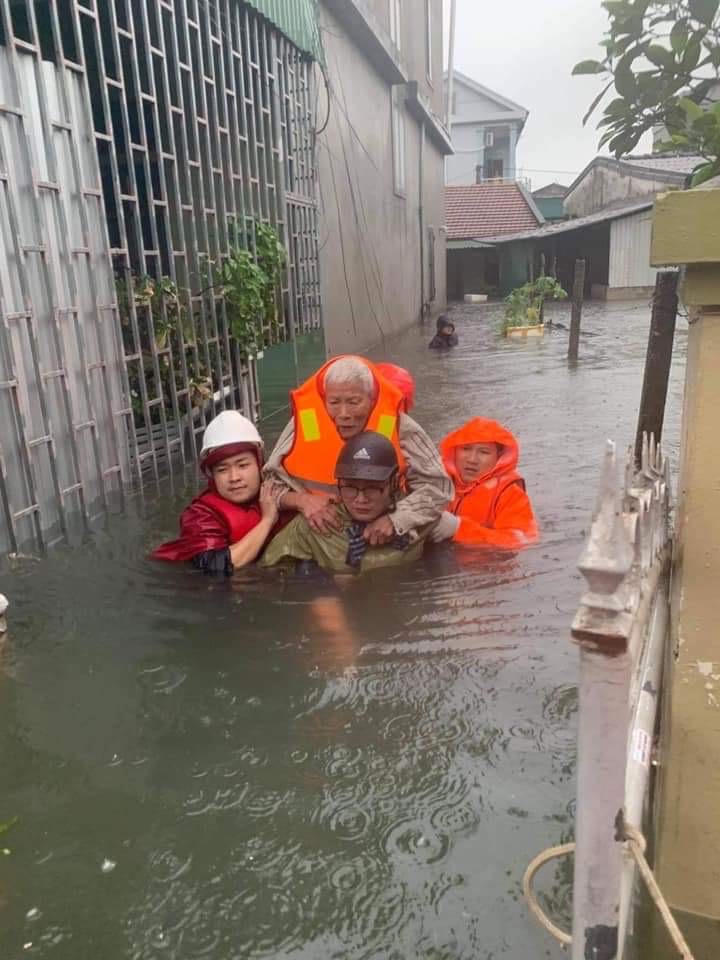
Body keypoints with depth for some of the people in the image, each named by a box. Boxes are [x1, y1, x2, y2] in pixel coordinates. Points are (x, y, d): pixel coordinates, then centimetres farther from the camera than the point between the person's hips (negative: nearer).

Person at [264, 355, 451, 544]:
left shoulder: (399, 428, -15)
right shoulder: (304, 425, -11)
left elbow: (437, 486, -11)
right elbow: (268, 484, -1)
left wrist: (395, 518, -26)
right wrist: (300, 500, -21)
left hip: (386, 542, 2)